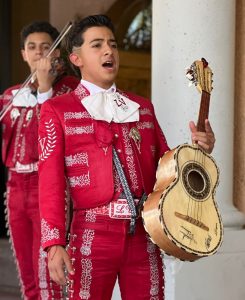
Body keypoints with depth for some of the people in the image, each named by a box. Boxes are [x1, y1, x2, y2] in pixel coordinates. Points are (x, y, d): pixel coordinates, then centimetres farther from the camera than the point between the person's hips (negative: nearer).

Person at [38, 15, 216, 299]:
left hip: (144, 233, 4)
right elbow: (51, 182, -5)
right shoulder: (57, 110, 3)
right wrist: (55, 244, -13)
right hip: (93, 234, -4)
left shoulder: (142, 107, 17)